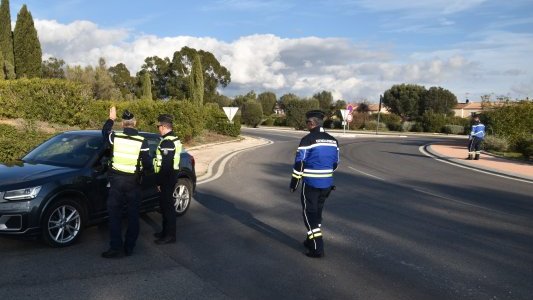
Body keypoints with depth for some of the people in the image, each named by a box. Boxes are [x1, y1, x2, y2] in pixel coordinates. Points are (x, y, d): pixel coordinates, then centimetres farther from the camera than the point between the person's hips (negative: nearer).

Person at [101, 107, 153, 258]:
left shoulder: (115, 137, -5)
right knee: (133, 215, 10)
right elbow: (147, 163, -7)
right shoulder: (142, 142, -10)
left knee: (115, 214, 7)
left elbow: (105, 132, 18)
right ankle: (129, 247, 14)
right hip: (133, 182, 0)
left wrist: (111, 118, 31)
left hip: (117, 180, 1)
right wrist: (149, 168, 16)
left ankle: (116, 247, 4)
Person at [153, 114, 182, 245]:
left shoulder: (167, 142, -20)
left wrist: (160, 182, -18)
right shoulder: (173, 139, 13)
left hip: (167, 178, -10)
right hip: (170, 176, 10)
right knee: (165, 204, 18)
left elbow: (165, 165, -23)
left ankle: (170, 235, 6)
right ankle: (166, 231, 29)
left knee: (167, 205, -3)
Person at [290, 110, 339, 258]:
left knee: (309, 214, 3)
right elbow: (335, 163, 12)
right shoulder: (333, 140, 7)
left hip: (311, 184, -7)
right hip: (326, 184, 7)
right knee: (317, 212, 20)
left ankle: (317, 248, 1)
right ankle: (312, 240, 32)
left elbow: (299, 163, -13)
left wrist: (294, 183, -4)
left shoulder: (308, 139, -13)